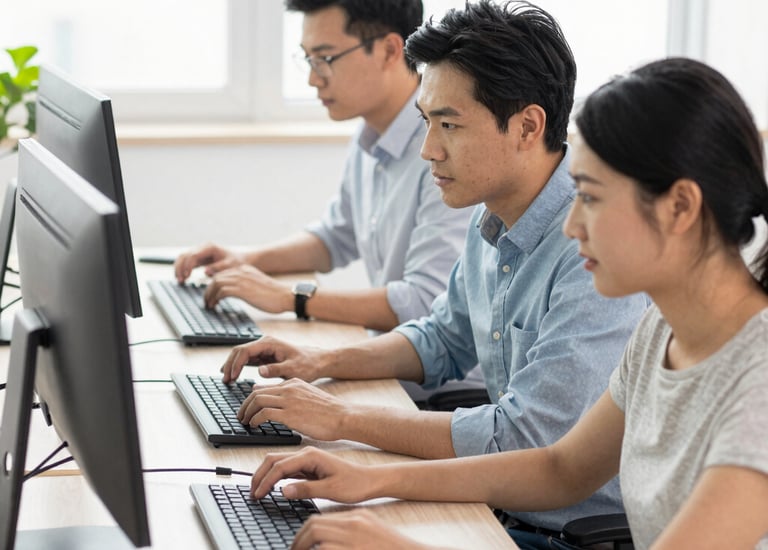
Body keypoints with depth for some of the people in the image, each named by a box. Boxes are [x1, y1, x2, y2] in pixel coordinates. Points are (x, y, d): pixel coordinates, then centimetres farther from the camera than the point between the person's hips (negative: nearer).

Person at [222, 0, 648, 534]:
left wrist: (342, 418, -21)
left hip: (586, 533, -8)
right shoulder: (494, 221, 6)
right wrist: (324, 362, 7)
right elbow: (443, 340, 23)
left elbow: (526, 438, -27)